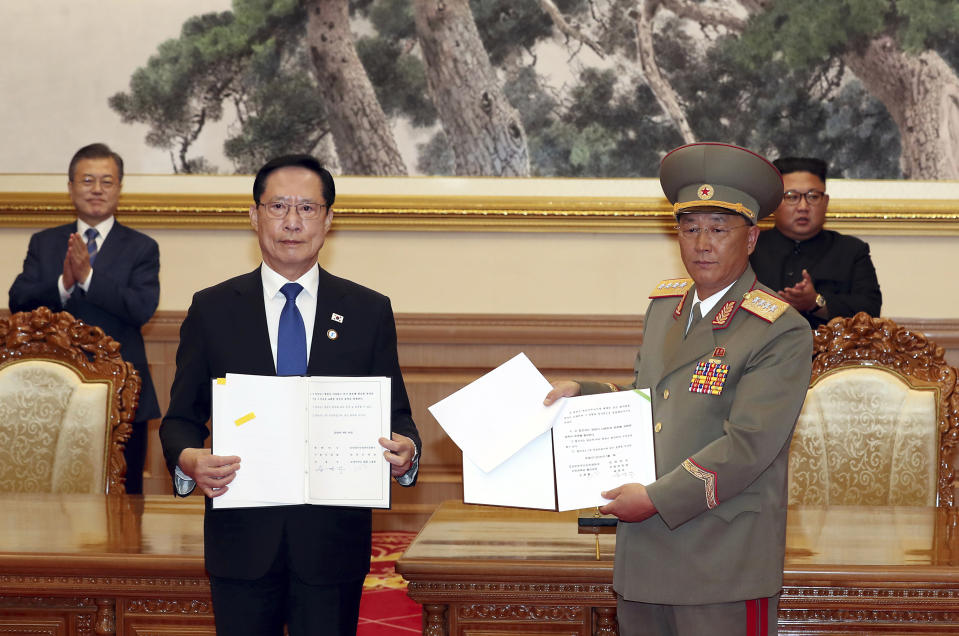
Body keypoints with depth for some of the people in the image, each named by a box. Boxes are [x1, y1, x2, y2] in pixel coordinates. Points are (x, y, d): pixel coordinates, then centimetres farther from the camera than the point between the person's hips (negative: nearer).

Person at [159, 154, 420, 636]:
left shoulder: (369, 312, 7)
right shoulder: (212, 309, 6)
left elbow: (395, 414, 7)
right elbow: (181, 417, 6)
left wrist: (405, 452, -15)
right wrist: (188, 460, -16)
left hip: (334, 541, 0)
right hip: (242, 540, 0)